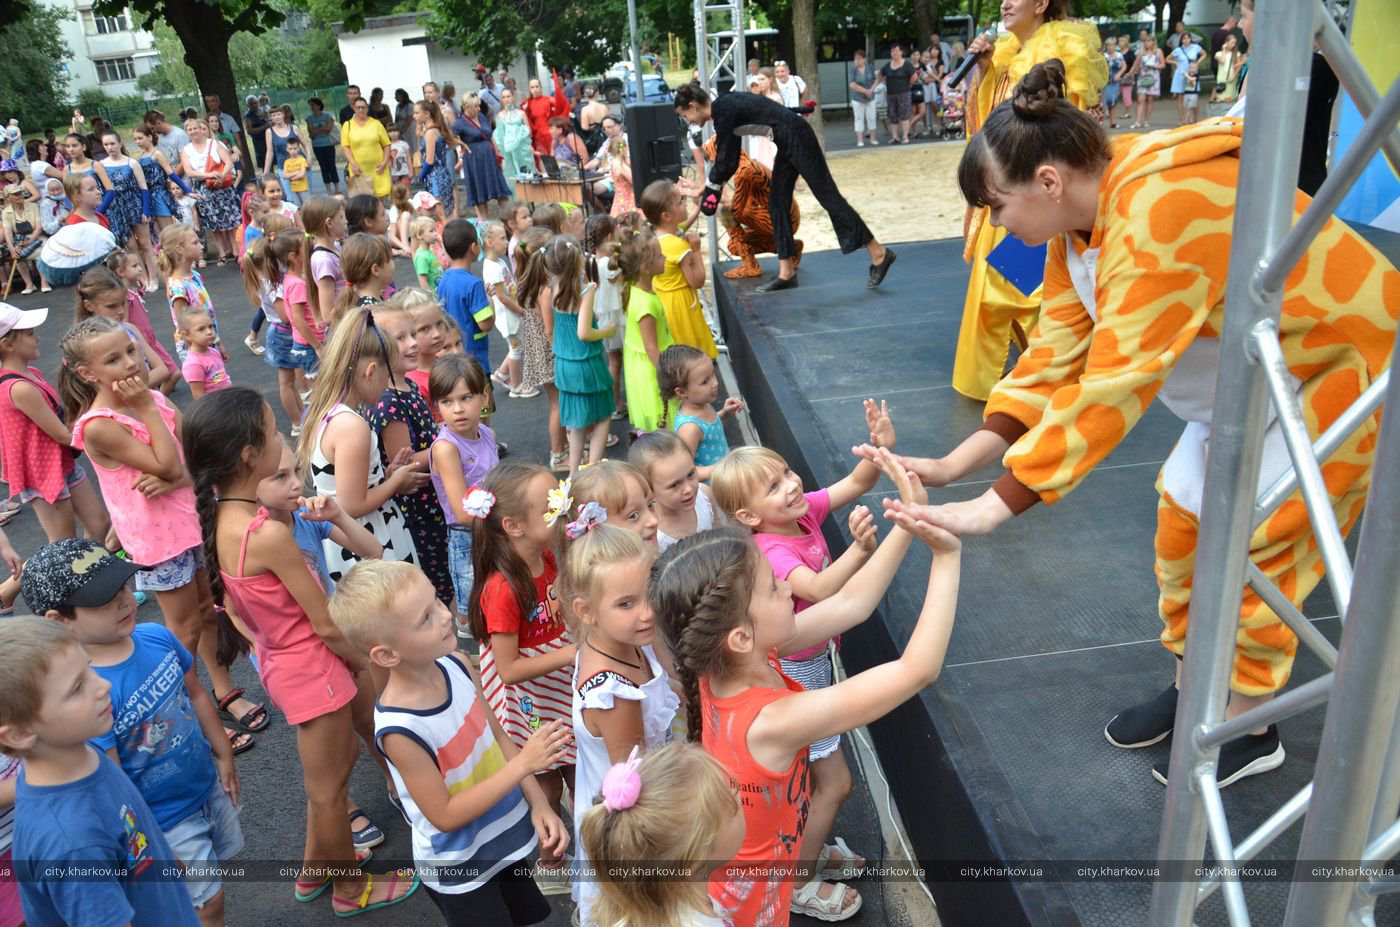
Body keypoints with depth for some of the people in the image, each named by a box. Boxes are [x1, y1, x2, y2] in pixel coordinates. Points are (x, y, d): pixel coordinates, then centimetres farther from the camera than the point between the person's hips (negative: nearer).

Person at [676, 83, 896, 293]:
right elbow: (731, 161, 19)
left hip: (797, 138, -10)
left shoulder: (723, 110, -14)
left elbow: (725, 160, -12)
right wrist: (709, 186, 18)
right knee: (777, 204, 9)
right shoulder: (725, 109, 14)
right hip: (787, 144, 10)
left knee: (828, 196, -6)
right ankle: (787, 272, 13)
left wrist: (711, 188, 2)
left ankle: (878, 253, 2)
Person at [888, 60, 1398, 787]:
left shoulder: (1156, 215, -36)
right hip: (1254, 371, 8)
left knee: (1253, 545, -1)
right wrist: (955, 463, -16)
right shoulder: (1081, 215, -7)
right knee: (1184, 514, 11)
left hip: (1340, 365, -8)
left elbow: (1111, 387, -38)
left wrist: (993, 508, -36)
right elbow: (1057, 352, -9)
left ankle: (1246, 726, 20)